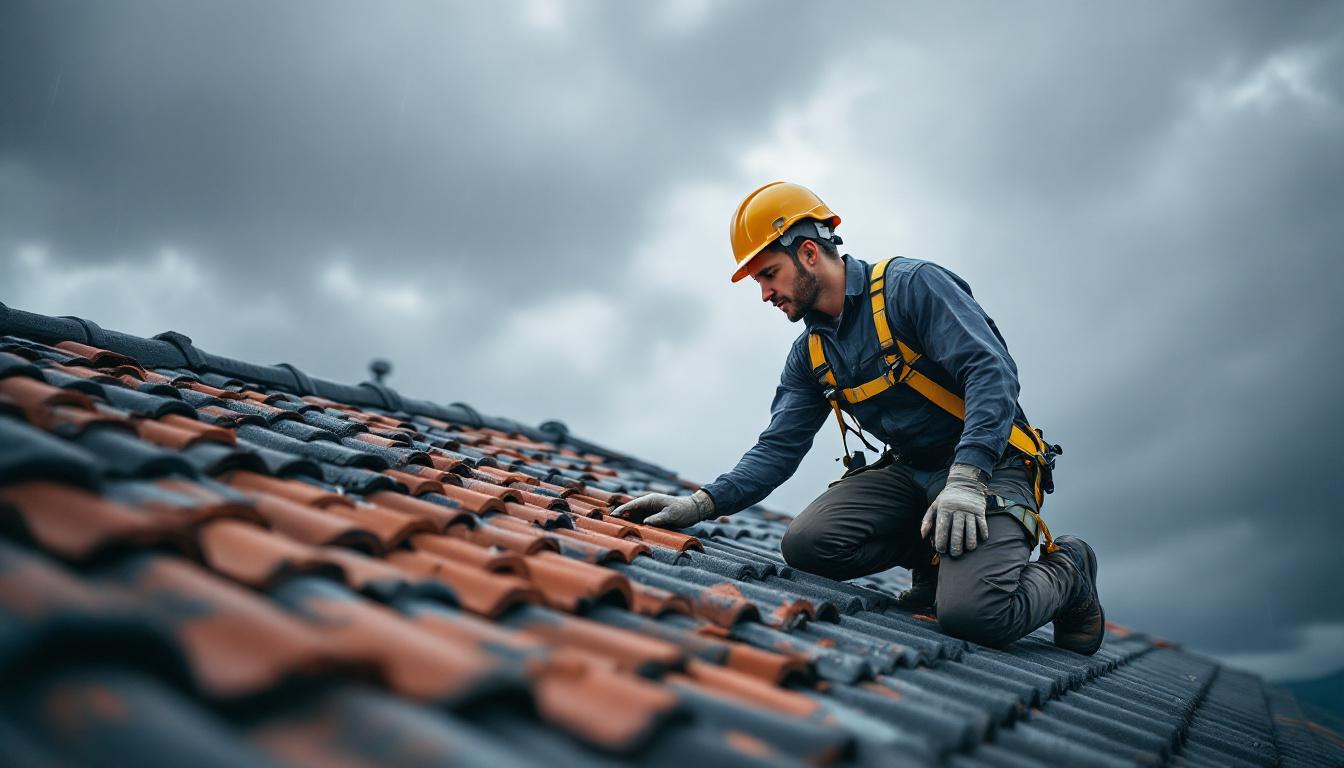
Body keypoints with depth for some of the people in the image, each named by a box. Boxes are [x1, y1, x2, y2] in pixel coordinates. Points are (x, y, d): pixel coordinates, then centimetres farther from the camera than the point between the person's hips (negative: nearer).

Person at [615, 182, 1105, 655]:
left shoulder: (910, 286, -12)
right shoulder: (810, 357, 9)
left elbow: (992, 372, -21)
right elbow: (777, 450, 6)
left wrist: (964, 481, -31)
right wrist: (701, 504, -10)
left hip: (989, 467, -6)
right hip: (910, 472, 7)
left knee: (972, 615, -28)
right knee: (806, 544, -17)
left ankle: (1065, 571, 6)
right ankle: (940, 560, 6)